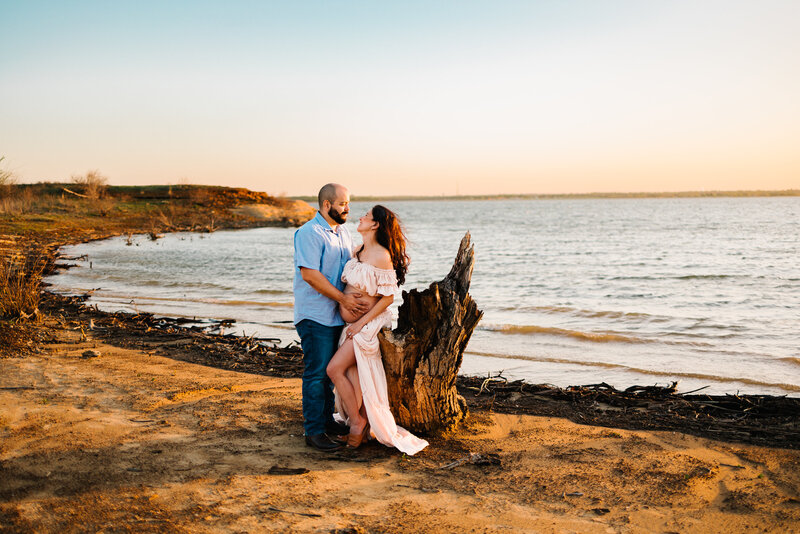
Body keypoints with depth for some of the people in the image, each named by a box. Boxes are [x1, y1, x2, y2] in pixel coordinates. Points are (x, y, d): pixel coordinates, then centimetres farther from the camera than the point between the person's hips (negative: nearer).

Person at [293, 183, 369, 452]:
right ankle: (314, 431, 3)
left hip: (338, 315, 8)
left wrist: (356, 295, 4)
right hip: (315, 316, -8)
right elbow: (309, 274, -21)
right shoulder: (309, 233, -14)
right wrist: (342, 298, -21)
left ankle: (326, 420, 29)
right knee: (316, 373, -4)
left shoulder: (343, 232, 14)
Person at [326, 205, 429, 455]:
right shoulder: (358, 251, 9)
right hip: (352, 322, 8)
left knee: (335, 369, -12)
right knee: (354, 378, 7)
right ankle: (363, 424, 19)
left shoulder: (382, 256, -16)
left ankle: (357, 421, 3)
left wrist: (362, 322, -15)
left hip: (368, 322, -8)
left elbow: (388, 297, -16)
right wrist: (343, 301, 4)